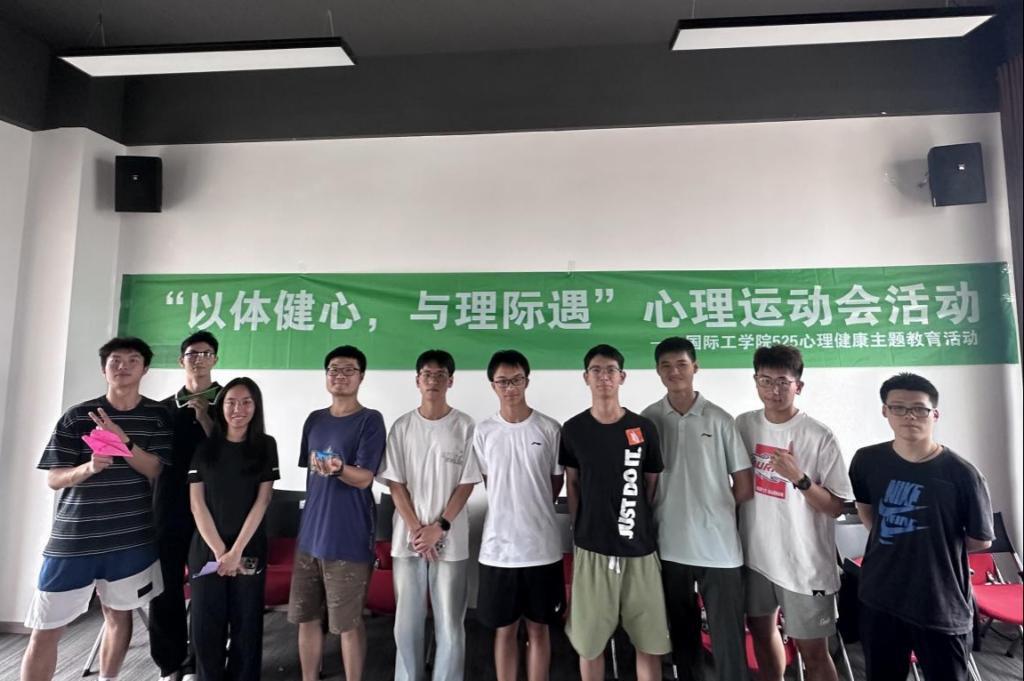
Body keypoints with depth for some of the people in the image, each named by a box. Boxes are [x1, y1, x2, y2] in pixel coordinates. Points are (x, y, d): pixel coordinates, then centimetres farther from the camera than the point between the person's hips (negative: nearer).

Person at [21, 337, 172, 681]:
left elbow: (156, 470, -5)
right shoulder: (76, 416, -2)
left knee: (118, 614, 13)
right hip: (72, 538, -1)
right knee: (45, 629, 4)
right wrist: (88, 468, -23)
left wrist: (124, 441, -21)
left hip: (131, 536, 1)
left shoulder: (158, 415, 1)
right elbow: (53, 478, -2)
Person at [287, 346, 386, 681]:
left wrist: (337, 468, -36)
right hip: (310, 533, 6)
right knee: (306, 616, 15)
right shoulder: (314, 420, 8)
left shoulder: (370, 420, -10)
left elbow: (363, 478, -18)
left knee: (348, 623, 6)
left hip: (349, 537, -5)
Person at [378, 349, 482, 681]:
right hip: (407, 539, 2)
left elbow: (467, 484, -4)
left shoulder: (464, 426, -3)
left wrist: (439, 528, -11)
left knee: (450, 624, 6)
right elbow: (395, 483, 1)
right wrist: (416, 529, -8)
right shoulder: (402, 426, 2)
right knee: (407, 623, 12)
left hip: (450, 540, -1)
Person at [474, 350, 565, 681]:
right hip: (497, 547, 1)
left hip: (542, 547, 0)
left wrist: (532, 512, 5)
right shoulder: (483, 432, -1)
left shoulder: (550, 429, -5)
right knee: (504, 629, 15)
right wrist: (513, 512, 3)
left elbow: (557, 482, 5)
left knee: (539, 628, 14)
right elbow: (489, 482, 8)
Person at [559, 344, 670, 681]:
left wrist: (639, 524, 7)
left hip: (640, 549, 0)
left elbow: (653, 485, 7)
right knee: (589, 641, 11)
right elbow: (572, 484, 7)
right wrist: (578, 532, 6)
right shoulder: (573, 429, -1)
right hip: (591, 549, 0)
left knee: (650, 641, 9)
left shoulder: (644, 428, -1)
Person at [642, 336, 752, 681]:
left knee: (728, 637, 5)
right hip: (670, 545, 2)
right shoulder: (647, 420, -1)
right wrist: (673, 508, 0)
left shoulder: (719, 419, -4)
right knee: (682, 633, 18)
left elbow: (744, 488, 2)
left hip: (719, 546, -2)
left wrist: (712, 507, 5)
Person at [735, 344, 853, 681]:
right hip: (755, 554, 5)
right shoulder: (744, 425, -2)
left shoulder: (819, 436, -15)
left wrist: (799, 478, -27)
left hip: (804, 562, -4)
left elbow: (836, 507, -12)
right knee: (761, 629, 22)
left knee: (812, 651, 8)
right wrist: (735, 537, 8)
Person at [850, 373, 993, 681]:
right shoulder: (867, 461, -5)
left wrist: (939, 544, 2)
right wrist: (890, 544, 5)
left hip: (943, 605, -3)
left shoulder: (962, 473, -14)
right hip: (879, 599, 3)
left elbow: (981, 541, -3)